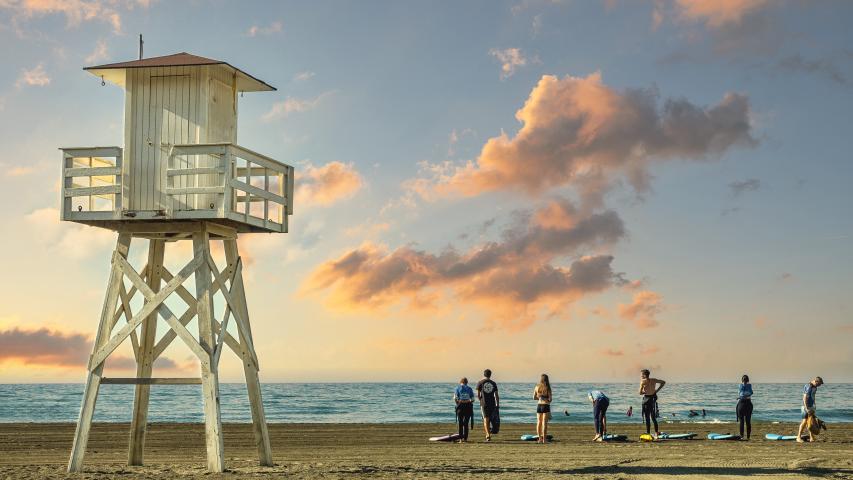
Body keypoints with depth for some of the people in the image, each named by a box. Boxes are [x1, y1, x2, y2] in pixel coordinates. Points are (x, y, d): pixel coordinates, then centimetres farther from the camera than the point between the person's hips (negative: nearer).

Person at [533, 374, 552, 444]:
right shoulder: (547, 388, -11)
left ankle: (540, 438, 14)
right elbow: (550, 399, -12)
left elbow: (534, 398, 8)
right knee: (544, 423, -2)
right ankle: (544, 439, -3)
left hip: (539, 405, 4)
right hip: (546, 406, -4)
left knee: (539, 422, 12)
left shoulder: (537, 387, 2)